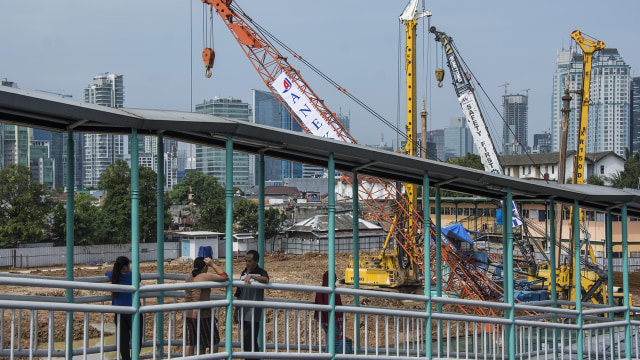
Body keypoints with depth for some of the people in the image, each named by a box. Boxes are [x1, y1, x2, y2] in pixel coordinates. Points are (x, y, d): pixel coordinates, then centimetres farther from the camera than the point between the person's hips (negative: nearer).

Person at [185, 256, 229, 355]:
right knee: (214, 342, 11)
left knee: (190, 344, 10)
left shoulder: (189, 277, 6)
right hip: (202, 316, -7)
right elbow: (225, 277, -12)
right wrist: (213, 264, -8)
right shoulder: (205, 277, -15)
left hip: (188, 314, 7)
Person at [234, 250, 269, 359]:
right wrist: (236, 310, 22)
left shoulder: (260, 272, -6)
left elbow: (266, 280, -32)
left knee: (250, 342, -10)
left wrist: (251, 276, -42)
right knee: (245, 341, 12)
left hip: (253, 314, -7)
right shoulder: (244, 273, 14)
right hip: (244, 314, 7)